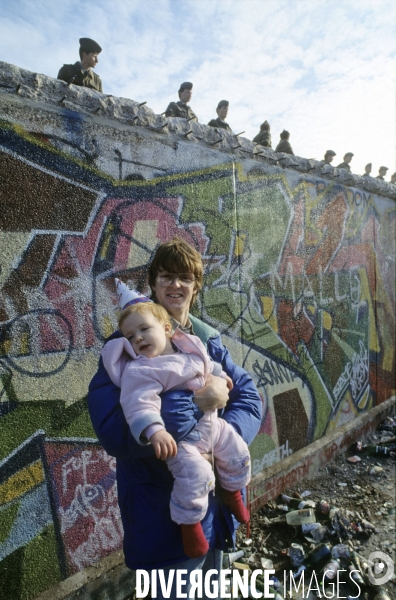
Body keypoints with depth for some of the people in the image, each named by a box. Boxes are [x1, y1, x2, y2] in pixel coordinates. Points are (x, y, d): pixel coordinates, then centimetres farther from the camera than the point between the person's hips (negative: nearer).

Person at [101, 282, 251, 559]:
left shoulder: (191, 347, -2)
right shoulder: (140, 370, -24)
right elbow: (139, 403, -36)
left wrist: (220, 375, 27)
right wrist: (154, 431, -49)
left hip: (212, 424, 7)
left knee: (238, 454, 17)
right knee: (195, 474, -25)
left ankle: (232, 491, 47)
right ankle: (189, 523, 5)